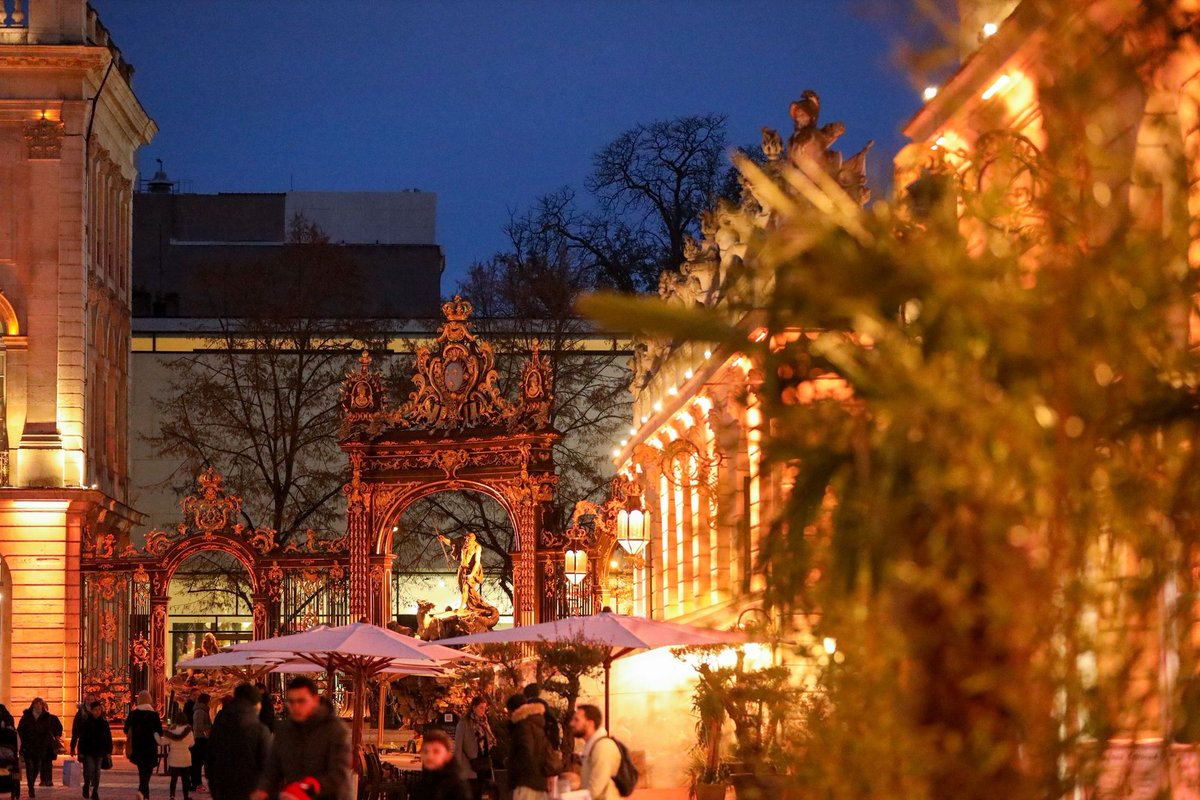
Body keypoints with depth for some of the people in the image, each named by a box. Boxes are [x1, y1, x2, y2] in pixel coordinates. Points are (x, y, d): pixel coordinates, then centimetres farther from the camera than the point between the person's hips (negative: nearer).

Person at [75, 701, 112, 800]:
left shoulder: (104, 723, 4)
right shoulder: (85, 722, -3)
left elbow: (108, 738, 8)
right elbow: (82, 738, -3)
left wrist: (109, 751, 3)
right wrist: (81, 751, -8)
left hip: (100, 752, 2)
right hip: (88, 751, -2)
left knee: (97, 772, 4)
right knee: (90, 769, -12)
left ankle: (95, 792, 11)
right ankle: (87, 786, 14)